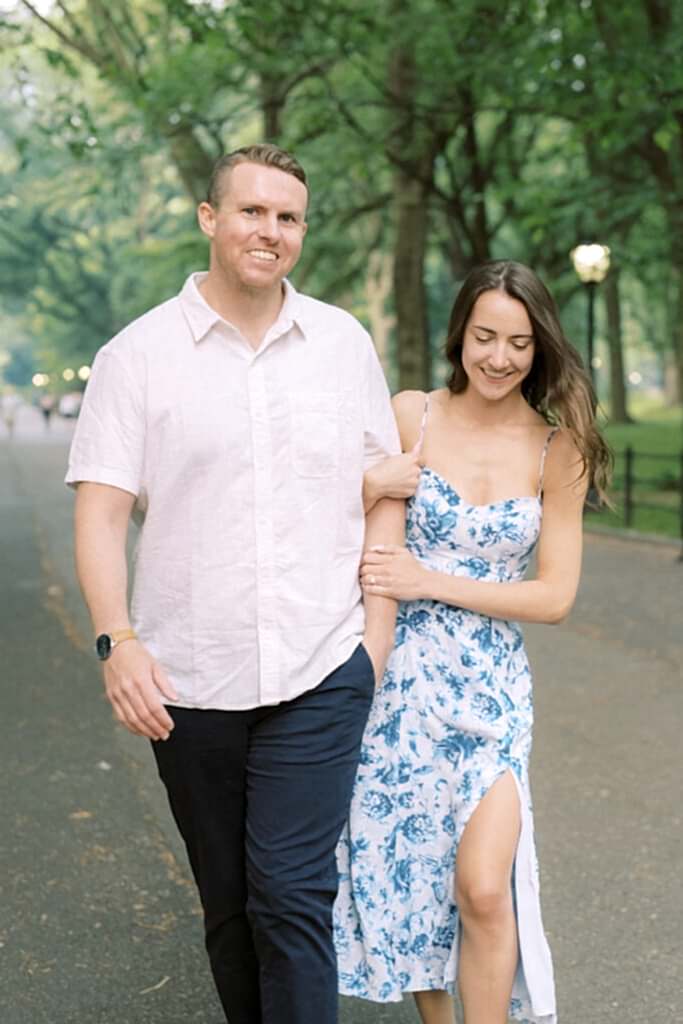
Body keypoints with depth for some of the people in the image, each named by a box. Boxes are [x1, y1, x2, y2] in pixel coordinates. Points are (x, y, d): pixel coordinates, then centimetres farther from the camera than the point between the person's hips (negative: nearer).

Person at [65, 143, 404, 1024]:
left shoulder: (344, 342, 6)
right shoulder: (137, 355, 0)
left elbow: (382, 493, 11)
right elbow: (100, 512, -4)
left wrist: (379, 630, 4)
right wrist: (117, 640, -17)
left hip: (320, 673, 0)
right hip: (188, 680, 0)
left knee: (292, 894, -6)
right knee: (228, 903, 13)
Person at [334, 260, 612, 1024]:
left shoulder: (557, 450, -1)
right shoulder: (408, 416, -2)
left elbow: (555, 595, -3)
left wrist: (432, 581, -13)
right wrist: (369, 487, -21)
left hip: (490, 688, 0)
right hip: (398, 676, 1)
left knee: (484, 889, -11)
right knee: (403, 873, 10)